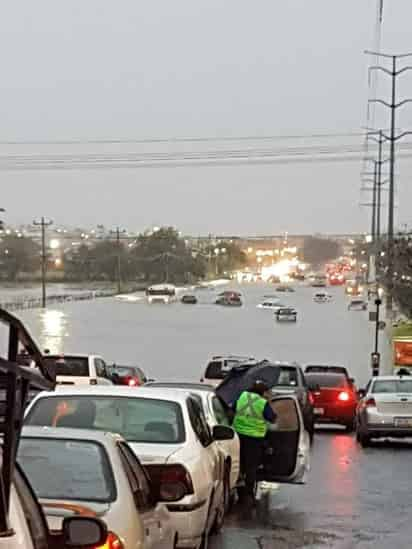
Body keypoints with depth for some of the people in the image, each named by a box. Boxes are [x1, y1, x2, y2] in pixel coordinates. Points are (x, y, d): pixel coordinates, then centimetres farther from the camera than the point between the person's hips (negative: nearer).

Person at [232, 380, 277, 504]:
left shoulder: (242, 396, 2)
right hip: (254, 437, -4)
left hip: (238, 433, 4)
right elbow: (273, 420, -3)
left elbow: (233, 411, 15)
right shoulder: (263, 403, -11)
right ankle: (248, 493, 10)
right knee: (251, 466, 7)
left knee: (240, 463, 18)